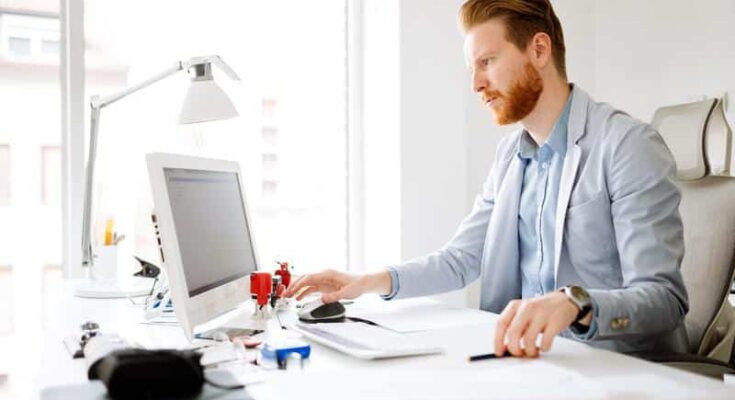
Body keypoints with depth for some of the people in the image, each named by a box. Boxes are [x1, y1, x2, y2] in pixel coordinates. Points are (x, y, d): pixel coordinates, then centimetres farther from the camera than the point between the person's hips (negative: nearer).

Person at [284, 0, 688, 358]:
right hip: (529, 357, 6)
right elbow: (461, 258, 11)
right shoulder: (510, 152, 9)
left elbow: (664, 296, -20)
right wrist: (374, 281, -4)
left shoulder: (630, 145, -14)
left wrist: (573, 302, -39)